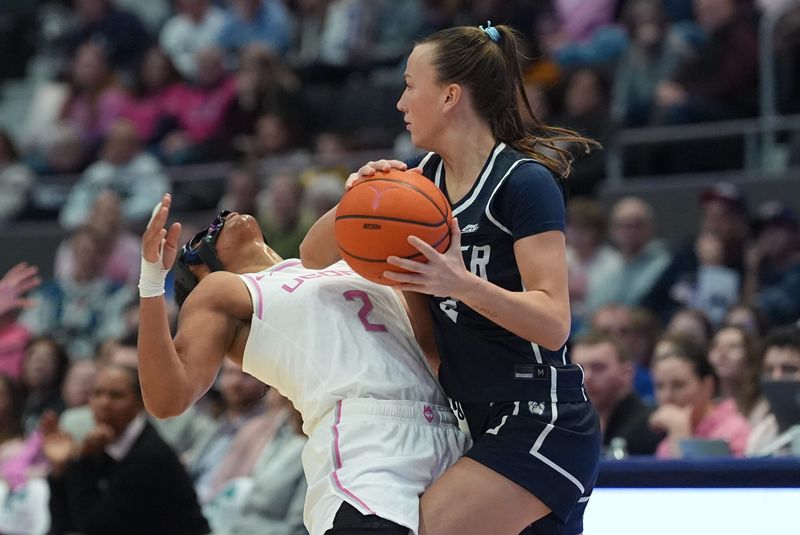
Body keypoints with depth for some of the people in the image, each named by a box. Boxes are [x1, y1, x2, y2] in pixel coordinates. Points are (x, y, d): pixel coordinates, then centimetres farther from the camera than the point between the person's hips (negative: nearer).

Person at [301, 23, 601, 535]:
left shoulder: (525, 182, -13)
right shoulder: (421, 176, 8)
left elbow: (553, 323, -20)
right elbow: (314, 257, 10)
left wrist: (462, 283, -34)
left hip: (544, 423, -8)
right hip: (482, 425, 8)